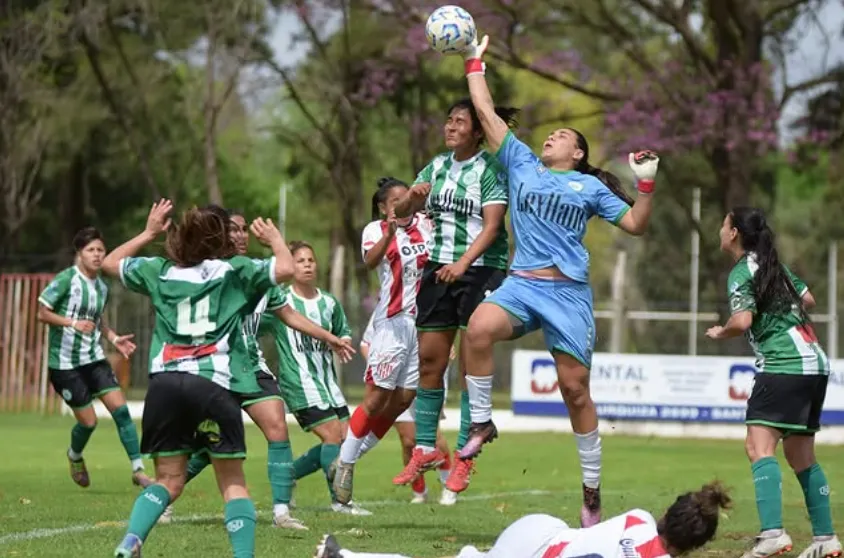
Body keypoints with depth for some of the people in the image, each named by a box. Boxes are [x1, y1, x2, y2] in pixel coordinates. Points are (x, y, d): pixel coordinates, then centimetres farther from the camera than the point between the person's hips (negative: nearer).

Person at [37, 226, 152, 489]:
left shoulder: (102, 287, 7)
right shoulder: (66, 279, -13)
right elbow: (42, 313, -11)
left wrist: (114, 338, 5)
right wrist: (73, 323, -25)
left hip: (94, 359, 5)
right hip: (65, 363, -5)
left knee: (121, 410, -8)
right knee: (88, 421, -2)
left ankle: (138, 470, -3)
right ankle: (75, 456, 32)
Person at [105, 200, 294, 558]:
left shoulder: (161, 271, 18)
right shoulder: (235, 270, 8)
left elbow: (110, 263, 33)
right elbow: (285, 269, 0)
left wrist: (148, 233, 43)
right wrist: (275, 239, 20)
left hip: (164, 381, 3)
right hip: (215, 383, -3)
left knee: (168, 480, 9)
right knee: (232, 481, 4)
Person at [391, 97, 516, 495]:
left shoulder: (491, 168, -7)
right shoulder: (438, 166, 11)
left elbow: (491, 226, -16)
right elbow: (401, 212, 9)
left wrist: (463, 263, -29)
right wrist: (413, 197, -15)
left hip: (480, 270, -6)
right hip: (438, 268, 6)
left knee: (471, 365, -5)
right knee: (429, 360, 6)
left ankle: (464, 457, 0)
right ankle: (425, 449, 16)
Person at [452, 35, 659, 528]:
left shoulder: (590, 186, 13)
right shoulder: (522, 165, 16)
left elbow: (635, 225, 13)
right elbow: (486, 112, 17)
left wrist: (647, 183, 0)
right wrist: (476, 61, 20)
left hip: (570, 293, -1)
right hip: (521, 284, 1)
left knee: (576, 389, 0)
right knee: (480, 328, -33)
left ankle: (592, 491, 9)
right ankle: (482, 422, -15)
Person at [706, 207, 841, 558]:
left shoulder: (742, 273, -7)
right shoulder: (775, 265, 17)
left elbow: (742, 322, -18)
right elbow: (808, 299, 25)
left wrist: (719, 333, 1)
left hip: (783, 365, -9)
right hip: (814, 363, 9)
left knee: (759, 446, -18)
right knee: (801, 456, 17)